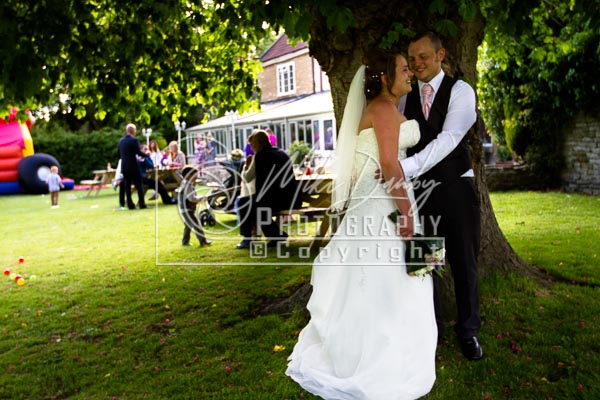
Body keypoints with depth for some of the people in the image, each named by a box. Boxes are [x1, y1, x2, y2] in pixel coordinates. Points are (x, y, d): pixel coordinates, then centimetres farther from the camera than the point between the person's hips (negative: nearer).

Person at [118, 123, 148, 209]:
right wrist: (146, 154, 2)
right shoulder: (134, 140, -11)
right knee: (139, 185, 1)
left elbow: (119, 155, 13)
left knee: (127, 186, 7)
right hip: (133, 166, -6)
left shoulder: (121, 141, 8)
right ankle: (142, 204, 0)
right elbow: (138, 152, -15)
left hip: (124, 167, 6)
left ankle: (130, 205, 8)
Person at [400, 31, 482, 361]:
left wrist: (405, 167, -34)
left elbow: (448, 139, -21)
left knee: (464, 262, 8)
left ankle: (468, 331, 27)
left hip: (456, 186, -3)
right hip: (420, 189, 3)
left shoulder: (460, 91, -5)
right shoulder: (406, 98, 8)